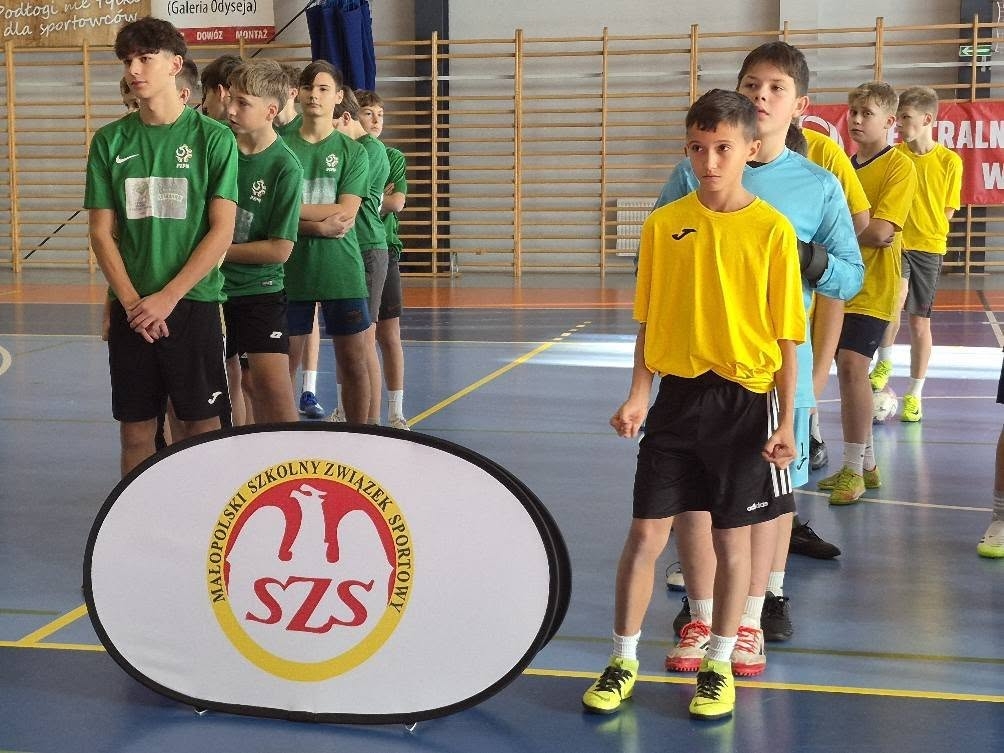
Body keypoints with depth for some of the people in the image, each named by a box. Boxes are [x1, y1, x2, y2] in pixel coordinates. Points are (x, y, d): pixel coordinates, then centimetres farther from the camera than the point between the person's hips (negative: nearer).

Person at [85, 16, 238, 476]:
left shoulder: (214, 138, -2)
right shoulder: (110, 141, 5)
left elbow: (222, 231, -6)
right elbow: (101, 232, 4)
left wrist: (167, 298, -12)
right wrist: (132, 301, -8)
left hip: (194, 303, -2)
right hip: (130, 310, 2)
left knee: (201, 426, 2)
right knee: (135, 429, 6)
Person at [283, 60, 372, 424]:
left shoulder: (352, 151, 4)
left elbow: (346, 213, -7)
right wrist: (319, 225, -15)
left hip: (342, 270, 0)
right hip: (291, 271, 0)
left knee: (353, 363, 4)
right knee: (284, 366, 3)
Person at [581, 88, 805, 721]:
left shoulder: (773, 230, -6)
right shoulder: (664, 224, 1)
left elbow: (786, 335, -4)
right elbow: (649, 320, 8)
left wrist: (785, 420, -6)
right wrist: (639, 393, -2)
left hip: (745, 401, -2)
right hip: (677, 396, 2)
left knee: (733, 538, 9)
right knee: (646, 533, 3)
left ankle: (719, 664, 24)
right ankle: (624, 662, 17)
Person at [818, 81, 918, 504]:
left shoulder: (899, 167, -9)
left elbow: (879, 231, -20)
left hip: (872, 288, -7)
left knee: (852, 366, -15)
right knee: (847, 370, 10)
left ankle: (854, 469, -6)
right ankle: (866, 465, 22)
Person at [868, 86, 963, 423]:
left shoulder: (949, 161, -5)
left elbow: (948, 210, 5)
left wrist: (925, 227, -6)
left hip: (928, 247, 0)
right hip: (894, 243, 0)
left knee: (919, 321, 6)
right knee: (894, 298, -27)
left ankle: (914, 395, 19)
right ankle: (884, 361, -2)